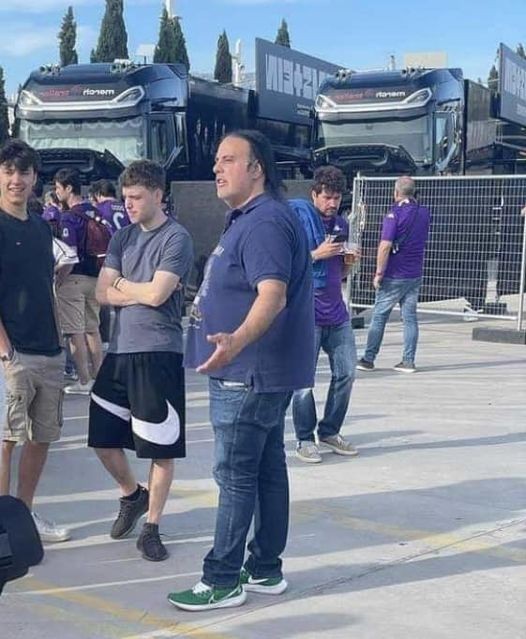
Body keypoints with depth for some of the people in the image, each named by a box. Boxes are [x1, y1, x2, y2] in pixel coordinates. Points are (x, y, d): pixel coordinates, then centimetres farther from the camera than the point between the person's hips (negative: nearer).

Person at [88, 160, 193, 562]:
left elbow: (156, 294, -17)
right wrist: (141, 293, -9)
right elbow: (103, 293, 5)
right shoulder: (124, 237, 12)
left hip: (159, 354, -6)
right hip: (120, 351, 6)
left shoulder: (176, 238, -8)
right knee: (103, 439, 11)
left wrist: (122, 284, -1)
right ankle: (132, 495, 37)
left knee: (161, 448, 2)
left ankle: (151, 526, 17)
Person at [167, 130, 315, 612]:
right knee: (267, 468, 13)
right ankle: (265, 569, 22)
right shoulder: (248, 219, 17)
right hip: (259, 371, 11)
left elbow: (273, 294, -31)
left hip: (251, 372, -11)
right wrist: (207, 309, 46)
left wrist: (236, 340, -47)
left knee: (236, 475, -4)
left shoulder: (265, 221, -18)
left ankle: (223, 580, 5)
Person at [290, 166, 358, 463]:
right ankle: (305, 440, 10)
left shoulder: (342, 224, 15)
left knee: (346, 372, 8)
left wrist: (348, 263, 1)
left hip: (336, 312, 7)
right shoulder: (299, 218, -6)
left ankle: (330, 432, 22)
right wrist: (317, 255, -17)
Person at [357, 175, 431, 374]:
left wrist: (379, 273, -14)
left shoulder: (395, 213, -14)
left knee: (379, 316, 4)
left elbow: (385, 246, -19)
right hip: (415, 275, 5)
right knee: (410, 318, 8)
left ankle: (368, 359, 8)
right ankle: (408, 361, 7)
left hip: (394, 275, -5)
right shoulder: (424, 213, 6)